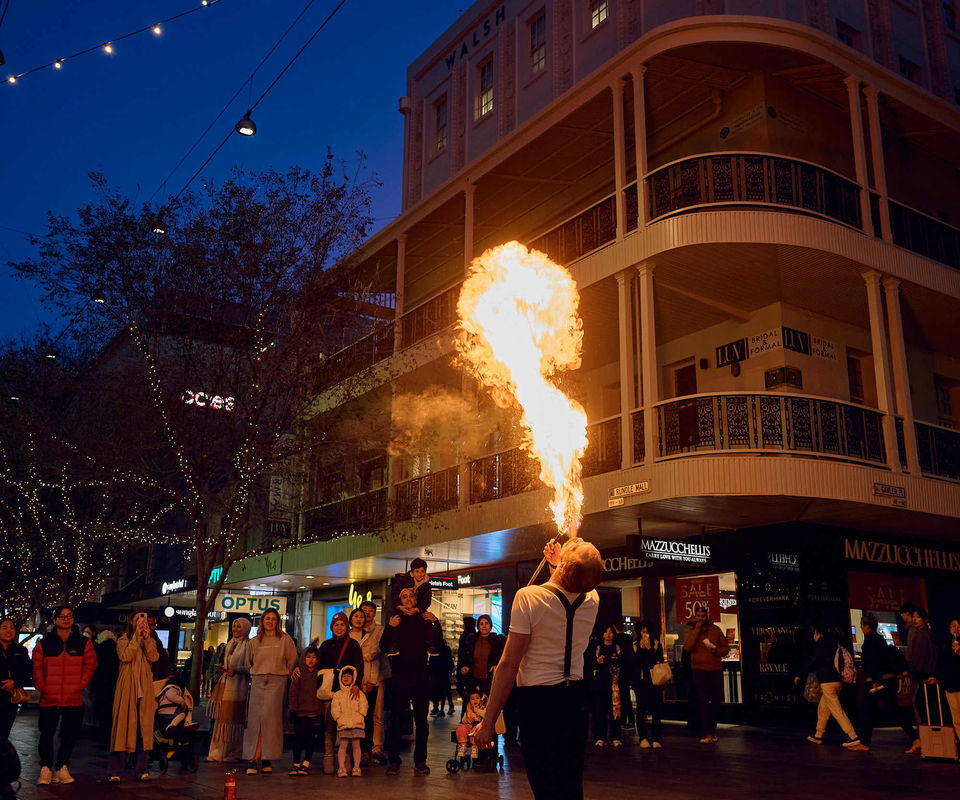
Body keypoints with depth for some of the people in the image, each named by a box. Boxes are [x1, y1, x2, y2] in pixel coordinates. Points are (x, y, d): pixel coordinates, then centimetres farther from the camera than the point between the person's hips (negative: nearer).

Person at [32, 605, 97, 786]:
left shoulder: (83, 643, 6)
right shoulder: (44, 644, 6)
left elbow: (90, 665, 5)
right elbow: (37, 667, 6)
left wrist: (80, 685, -4)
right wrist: (42, 687, -4)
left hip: (74, 699, 0)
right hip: (49, 699, 0)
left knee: (70, 735, 4)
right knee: (47, 734, 1)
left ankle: (62, 767, 17)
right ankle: (45, 768, 11)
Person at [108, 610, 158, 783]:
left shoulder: (150, 641, 16)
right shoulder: (123, 640, 7)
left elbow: (153, 657, -3)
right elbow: (126, 657, -13)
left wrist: (147, 638, -11)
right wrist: (136, 637, -14)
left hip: (144, 690, 3)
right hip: (127, 690, -3)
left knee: (143, 728, 3)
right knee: (123, 726, -7)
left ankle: (142, 769, 9)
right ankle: (115, 771, -4)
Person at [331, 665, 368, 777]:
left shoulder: (360, 694, 11)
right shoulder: (337, 695, 10)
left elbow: (363, 708, 5)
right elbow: (334, 710, 3)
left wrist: (357, 719, -8)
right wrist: (341, 720, -9)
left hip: (357, 724, 0)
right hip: (343, 725, 0)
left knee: (356, 745, 0)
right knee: (343, 746, -4)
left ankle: (356, 768, 5)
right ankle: (342, 768, -1)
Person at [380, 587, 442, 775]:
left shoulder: (424, 619, 11)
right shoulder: (396, 619, 6)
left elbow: (437, 644, 4)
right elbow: (384, 647, -2)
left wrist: (435, 623, -8)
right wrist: (390, 628, -17)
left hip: (420, 674, 2)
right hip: (400, 675, -2)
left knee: (421, 717, 3)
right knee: (397, 717, -3)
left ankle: (420, 761, 9)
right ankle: (394, 761, 4)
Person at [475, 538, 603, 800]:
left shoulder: (528, 597, -16)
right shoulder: (592, 600, -1)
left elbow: (509, 665, -16)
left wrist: (488, 721, -10)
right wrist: (555, 563, 41)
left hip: (538, 702, -5)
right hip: (576, 700, 5)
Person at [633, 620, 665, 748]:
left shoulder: (657, 645, 7)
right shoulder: (635, 646, 8)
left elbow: (659, 662, -5)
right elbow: (635, 663, -4)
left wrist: (649, 649, -10)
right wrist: (642, 649, -11)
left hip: (654, 681, 0)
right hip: (640, 681, 0)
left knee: (656, 711, -3)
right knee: (641, 710, 0)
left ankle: (655, 739, 2)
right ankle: (643, 738, 8)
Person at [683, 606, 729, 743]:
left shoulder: (716, 630, 9)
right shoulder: (690, 631, 5)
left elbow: (726, 648, 10)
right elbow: (688, 647, -12)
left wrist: (715, 650, -11)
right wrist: (697, 630, -11)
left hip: (716, 669, 2)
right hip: (699, 669, -2)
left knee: (716, 700, 7)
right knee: (703, 701, -7)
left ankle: (712, 729, 24)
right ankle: (706, 733, -7)